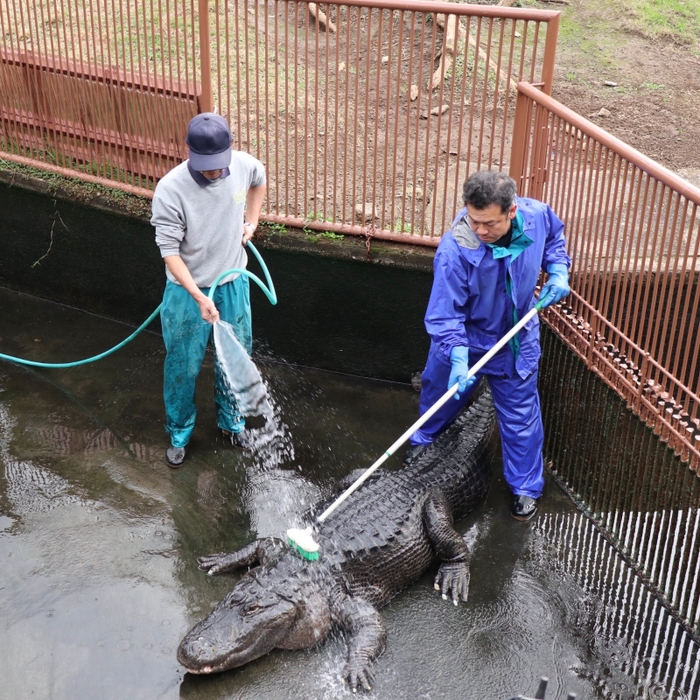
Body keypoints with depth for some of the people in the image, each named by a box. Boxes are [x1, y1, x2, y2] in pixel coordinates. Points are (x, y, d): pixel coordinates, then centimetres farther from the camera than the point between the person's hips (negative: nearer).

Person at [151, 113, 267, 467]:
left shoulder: (243, 165, -15)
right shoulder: (170, 189, -28)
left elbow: (259, 180, 13)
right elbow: (170, 252, -23)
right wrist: (199, 298, -31)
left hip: (233, 283, 4)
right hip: (187, 290, -3)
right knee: (183, 366, 10)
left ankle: (231, 420, 43)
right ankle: (179, 434, 33)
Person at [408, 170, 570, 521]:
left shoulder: (537, 215, -24)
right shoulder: (455, 249, -37)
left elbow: (555, 236, 3)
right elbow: (444, 314, -31)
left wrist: (558, 271, -12)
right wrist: (457, 356, -44)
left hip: (517, 340, 2)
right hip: (464, 338, -2)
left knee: (521, 413, 12)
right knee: (440, 392, 25)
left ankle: (526, 486, 33)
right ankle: (422, 439, 58)